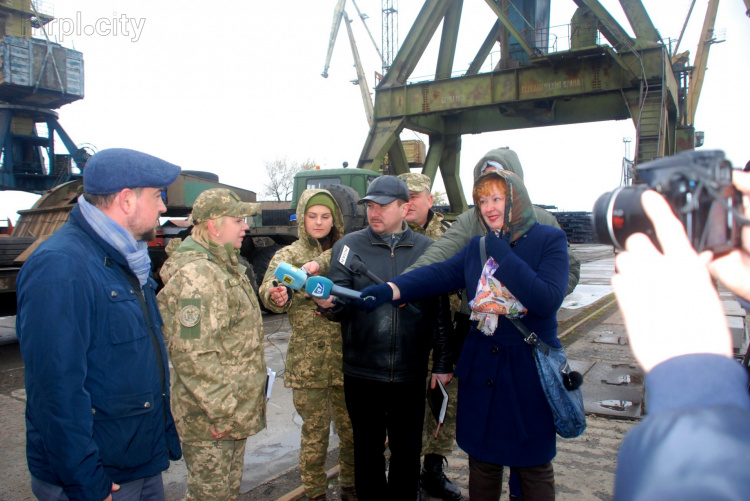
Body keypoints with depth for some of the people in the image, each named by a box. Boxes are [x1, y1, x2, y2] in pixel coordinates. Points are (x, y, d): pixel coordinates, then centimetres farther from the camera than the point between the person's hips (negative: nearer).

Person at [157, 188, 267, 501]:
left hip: (233, 412, 10)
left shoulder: (224, 266, 13)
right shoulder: (196, 275, -23)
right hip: (210, 423, -10)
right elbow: (192, 354, -28)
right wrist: (221, 410, -23)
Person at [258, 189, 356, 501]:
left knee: (351, 428, 13)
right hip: (308, 360, -1)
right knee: (315, 432, 7)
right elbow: (268, 288, -13)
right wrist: (277, 297, -35)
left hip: (347, 357, 2)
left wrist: (320, 262, -27)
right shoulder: (289, 255, 3)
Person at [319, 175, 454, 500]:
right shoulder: (349, 246, 0)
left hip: (411, 373, 0)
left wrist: (443, 363, 2)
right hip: (362, 372, 0)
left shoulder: (427, 249, 1)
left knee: (407, 450, 15)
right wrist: (330, 301, -29)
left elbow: (441, 310, 2)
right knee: (368, 449, 15)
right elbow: (341, 305, -7)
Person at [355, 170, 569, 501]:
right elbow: (439, 274, -7)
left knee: (533, 465, 11)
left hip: (529, 368, -4)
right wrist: (390, 290, -22)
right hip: (481, 368, 4)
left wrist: (503, 255, -19)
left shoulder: (549, 240, -7)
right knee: (482, 460, 16)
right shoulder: (477, 247, 6)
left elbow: (547, 300, -20)